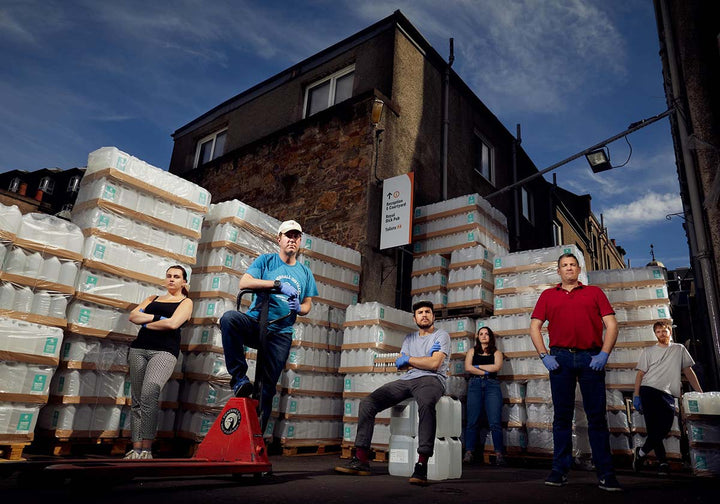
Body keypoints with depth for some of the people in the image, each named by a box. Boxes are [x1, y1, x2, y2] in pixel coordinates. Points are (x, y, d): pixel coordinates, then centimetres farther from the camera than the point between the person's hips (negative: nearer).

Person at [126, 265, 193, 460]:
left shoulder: (186, 302, 8)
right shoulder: (153, 298, 23)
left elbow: (172, 323, -9)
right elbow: (133, 316, 9)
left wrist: (146, 323, 3)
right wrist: (157, 317, -4)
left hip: (164, 351, -5)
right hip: (139, 349, 6)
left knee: (149, 392, -25)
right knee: (137, 400, 2)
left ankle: (146, 450, -25)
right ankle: (136, 449, 5)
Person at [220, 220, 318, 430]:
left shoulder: (305, 272, 15)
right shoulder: (266, 261, 5)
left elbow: (308, 305, 17)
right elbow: (244, 282, -11)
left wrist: (298, 308, -8)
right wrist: (278, 284, -21)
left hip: (280, 334, 2)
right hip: (254, 323, -2)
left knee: (267, 387, 0)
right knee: (229, 318, -34)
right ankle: (239, 377, -25)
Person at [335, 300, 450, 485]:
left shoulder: (441, 335, 8)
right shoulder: (410, 338, 26)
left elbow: (434, 364, -7)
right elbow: (400, 364, 13)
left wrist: (409, 359, 4)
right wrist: (424, 360, 1)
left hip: (431, 379, -6)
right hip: (407, 380, 6)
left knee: (426, 404, -43)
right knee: (367, 402, -14)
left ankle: (422, 466, -44)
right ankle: (361, 461, -16)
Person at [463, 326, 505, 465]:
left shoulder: (496, 352, 18)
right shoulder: (472, 351, 20)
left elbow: (496, 367, -1)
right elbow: (467, 368, 5)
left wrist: (477, 366, 1)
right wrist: (485, 371, -2)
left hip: (492, 385, 0)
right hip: (475, 385, 0)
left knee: (495, 422, -11)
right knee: (472, 421, -6)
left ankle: (499, 454, -11)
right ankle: (469, 453, -7)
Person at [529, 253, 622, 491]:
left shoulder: (594, 292, 14)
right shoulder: (548, 295, 15)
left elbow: (611, 324, 7)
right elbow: (534, 327, 11)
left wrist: (604, 354, -6)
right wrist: (544, 355, -1)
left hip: (591, 358, 0)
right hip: (560, 358, 1)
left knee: (597, 416, 1)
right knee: (562, 416, 4)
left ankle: (606, 474, 8)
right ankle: (559, 470, 10)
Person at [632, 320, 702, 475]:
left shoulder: (679, 349, 18)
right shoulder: (648, 351, 14)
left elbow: (688, 371, 19)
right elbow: (640, 374, 10)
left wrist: (700, 393, 10)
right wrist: (636, 395, 0)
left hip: (668, 394, 2)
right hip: (649, 391, -1)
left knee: (665, 428, -13)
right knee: (653, 428, -11)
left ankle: (641, 452, -1)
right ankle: (662, 462, 1)